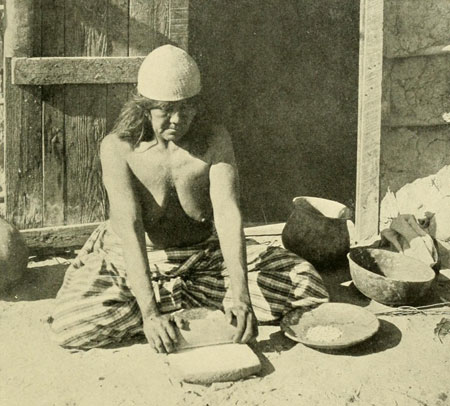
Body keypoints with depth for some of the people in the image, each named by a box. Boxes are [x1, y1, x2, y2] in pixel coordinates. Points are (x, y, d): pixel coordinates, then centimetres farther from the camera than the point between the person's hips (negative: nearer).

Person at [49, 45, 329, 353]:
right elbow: (128, 227, -27)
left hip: (207, 255, 2)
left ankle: (174, 296, -6)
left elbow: (227, 214, -24)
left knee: (307, 286, -12)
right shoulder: (118, 147, -17)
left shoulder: (215, 140, -12)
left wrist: (240, 293, -39)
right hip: (137, 260, -1)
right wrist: (149, 312, -38)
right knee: (70, 327, -26)